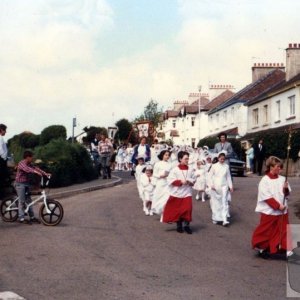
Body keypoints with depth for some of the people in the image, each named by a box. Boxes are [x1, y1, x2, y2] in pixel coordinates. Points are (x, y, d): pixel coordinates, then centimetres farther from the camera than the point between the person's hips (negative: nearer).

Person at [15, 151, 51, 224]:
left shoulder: (29, 164, 9)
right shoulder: (21, 164, -18)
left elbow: (35, 168, 3)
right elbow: (26, 169, -37)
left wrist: (45, 173, -9)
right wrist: (35, 171, -53)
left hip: (26, 183, 8)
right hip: (20, 184, -8)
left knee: (28, 201, 9)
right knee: (22, 201, -6)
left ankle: (32, 217, 13)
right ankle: (21, 218, -1)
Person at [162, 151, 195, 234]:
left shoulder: (190, 170, 4)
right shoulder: (175, 170, -7)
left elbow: (193, 179, 13)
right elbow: (170, 181, -10)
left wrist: (191, 182, -9)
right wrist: (180, 181, -19)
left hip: (187, 193, 2)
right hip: (177, 193, -2)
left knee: (188, 208, -11)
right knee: (177, 210, 6)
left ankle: (186, 225, 3)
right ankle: (179, 225, 23)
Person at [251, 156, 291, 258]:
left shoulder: (282, 179, 3)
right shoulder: (265, 180, -12)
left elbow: (286, 193, 10)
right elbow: (267, 197, -15)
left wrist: (286, 188, -12)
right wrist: (278, 206, -18)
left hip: (282, 211, 5)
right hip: (269, 211, -5)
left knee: (282, 230, 7)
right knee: (266, 231, 6)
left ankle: (281, 247, 18)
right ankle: (261, 248, 23)